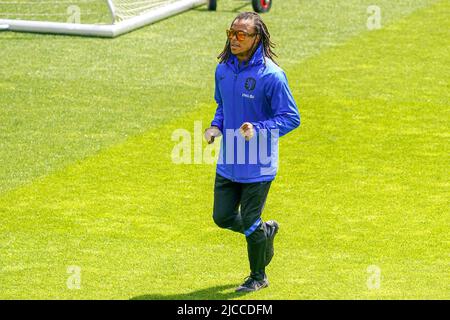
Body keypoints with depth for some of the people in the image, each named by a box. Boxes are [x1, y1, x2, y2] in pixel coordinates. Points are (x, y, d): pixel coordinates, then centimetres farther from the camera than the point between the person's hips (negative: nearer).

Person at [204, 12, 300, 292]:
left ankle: (258, 277, 27)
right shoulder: (223, 69, 1)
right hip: (228, 162, 6)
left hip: (258, 166, -6)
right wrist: (216, 126, -1)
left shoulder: (271, 75, -19)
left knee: (250, 223, 4)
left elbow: (291, 118, -15)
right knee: (222, 217, 11)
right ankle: (267, 232, 40)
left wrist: (257, 129, -27)